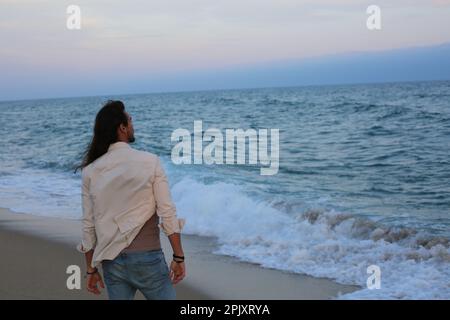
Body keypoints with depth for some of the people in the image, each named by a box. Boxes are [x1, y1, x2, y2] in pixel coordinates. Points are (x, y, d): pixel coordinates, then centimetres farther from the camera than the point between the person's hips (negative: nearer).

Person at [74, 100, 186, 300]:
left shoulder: (90, 171, 2)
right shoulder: (150, 161, -7)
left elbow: (88, 225, 3)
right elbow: (167, 213, -10)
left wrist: (91, 269, 12)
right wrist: (179, 257, -3)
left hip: (112, 262, 3)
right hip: (148, 259, -3)